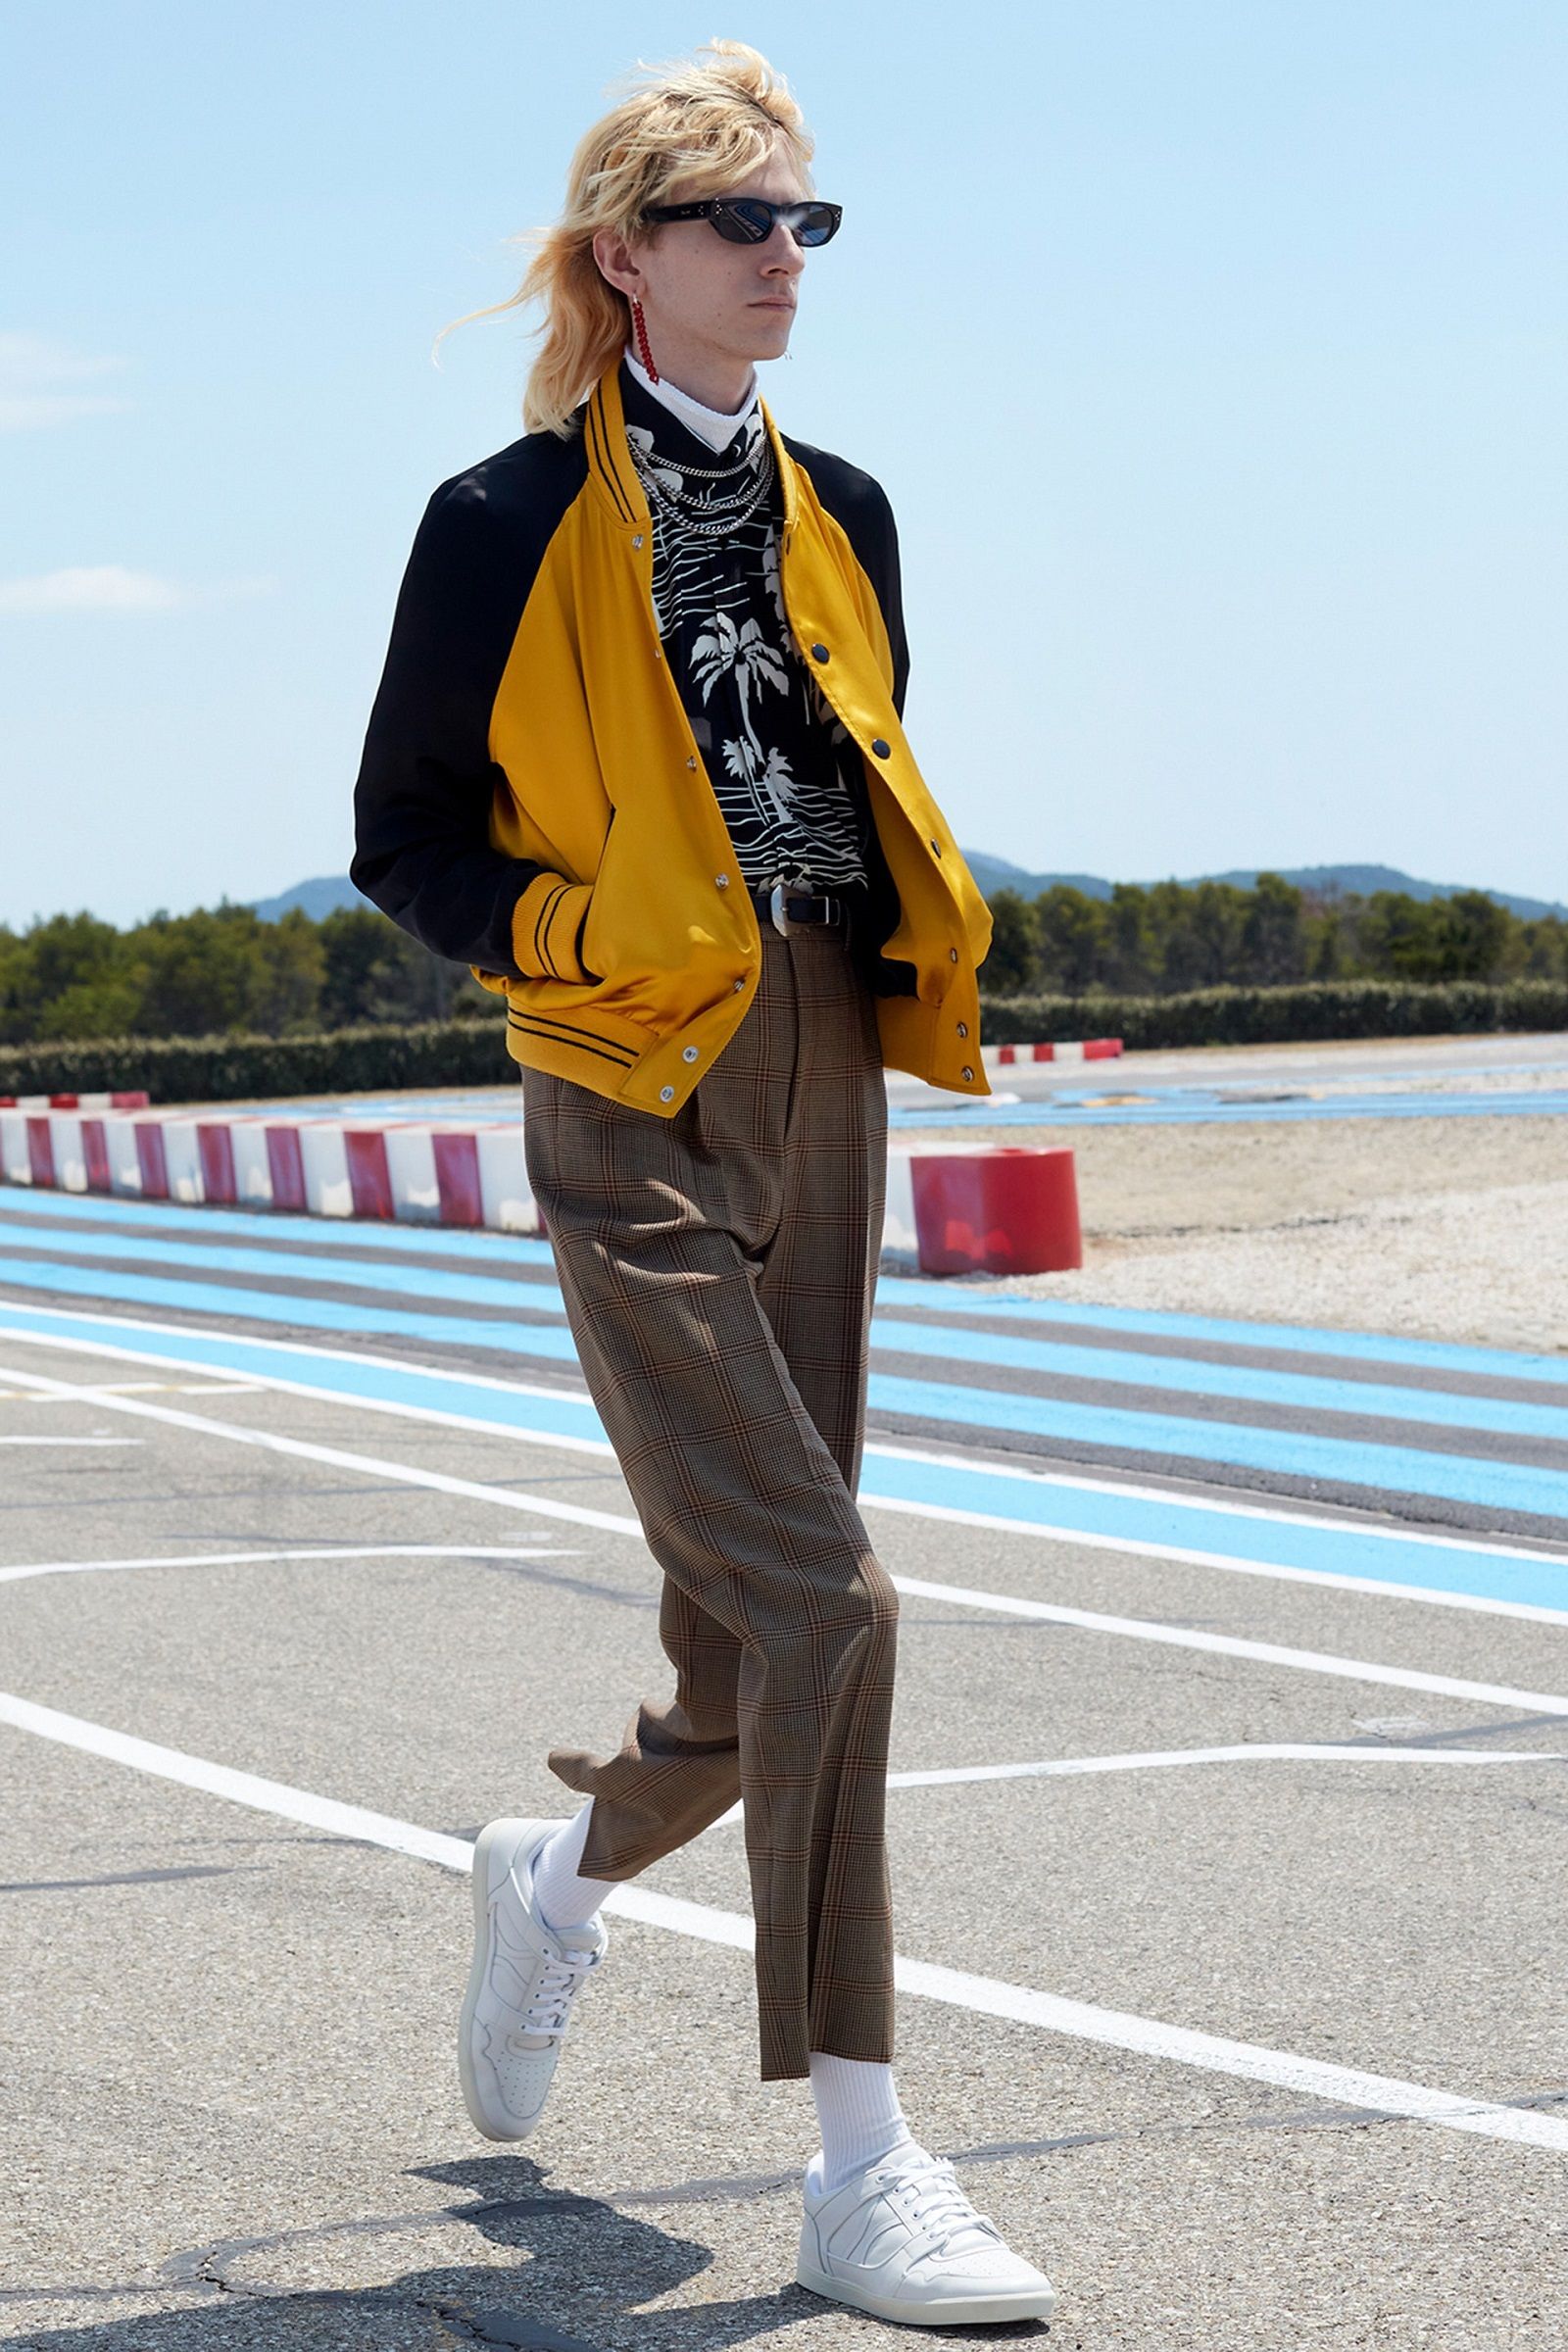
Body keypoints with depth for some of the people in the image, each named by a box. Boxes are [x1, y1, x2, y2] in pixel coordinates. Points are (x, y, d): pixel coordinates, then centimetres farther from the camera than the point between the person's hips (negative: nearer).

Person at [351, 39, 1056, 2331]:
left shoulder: (838, 513, 14)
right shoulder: (511, 521, -3)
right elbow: (404, 832, 1)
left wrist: (911, 964, 5)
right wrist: (579, 948, -13)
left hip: (825, 1109, 6)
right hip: (640, 1122, -6)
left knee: (751, 1650, 9)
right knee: (821, 1595, -17)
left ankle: (559, 1875, 43)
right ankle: (861, 2168, -11)